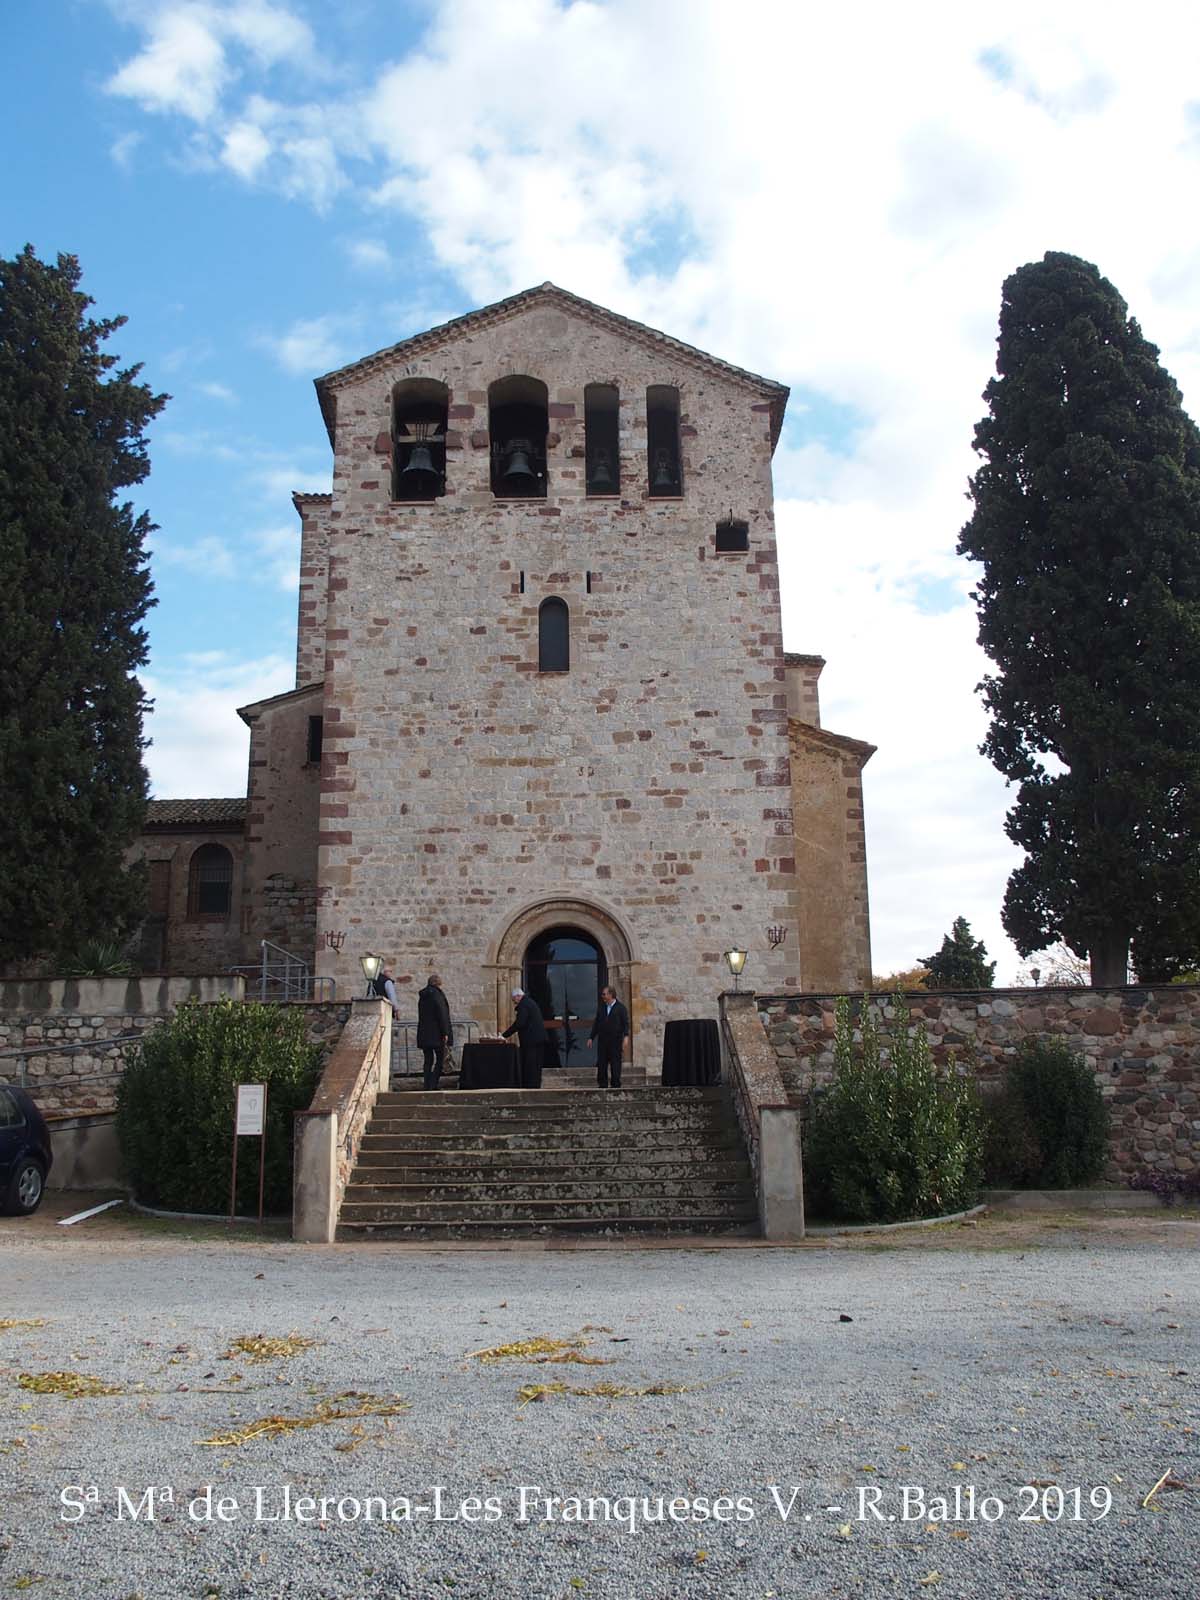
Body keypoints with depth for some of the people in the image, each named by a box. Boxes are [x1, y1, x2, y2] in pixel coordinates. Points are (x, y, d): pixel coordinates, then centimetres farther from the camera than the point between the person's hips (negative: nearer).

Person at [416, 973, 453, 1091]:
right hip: (436, 1034, -7)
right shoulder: (437, 994, -9)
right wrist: (445, 1032, -13)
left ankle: (428, 1086, 6)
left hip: (424, 1034, 7)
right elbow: (442, 1015, -15)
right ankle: (432, 1085, -11)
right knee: (440, 1059, 0)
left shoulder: (422, 996, 14)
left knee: (428, 1061, 10)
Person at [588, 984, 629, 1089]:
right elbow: (596, 1024, 15)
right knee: (601, 1064, 3)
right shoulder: (601, 1008, 12)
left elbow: (626, 1023, -4)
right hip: (602, 1040, 4)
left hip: (615, 1041, -4)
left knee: (615, 1063, 0)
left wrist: (625, 1037, -14)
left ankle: (616, 1084, 6)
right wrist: (591, 1037, 10)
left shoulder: (620, 1008, -1)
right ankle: (602, 1084, 9)